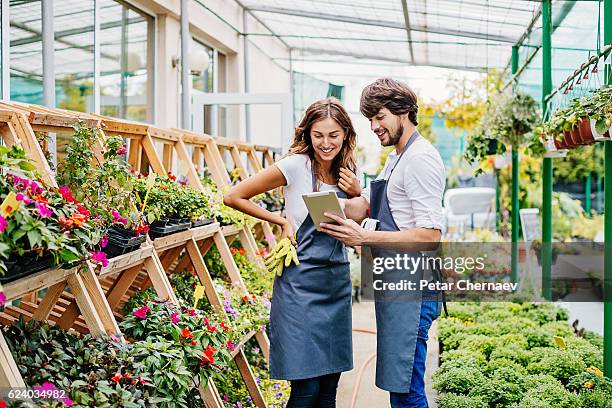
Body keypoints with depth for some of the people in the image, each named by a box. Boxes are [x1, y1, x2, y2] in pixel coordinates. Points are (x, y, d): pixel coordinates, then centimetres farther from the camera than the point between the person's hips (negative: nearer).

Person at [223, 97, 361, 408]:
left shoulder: (346, 172, 7)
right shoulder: (296, 166, -10)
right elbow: (234, 197, -8)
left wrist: (357, 195, -1)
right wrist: (282, 222, -8)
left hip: (337, 281, 6)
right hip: (302, 281, -6)